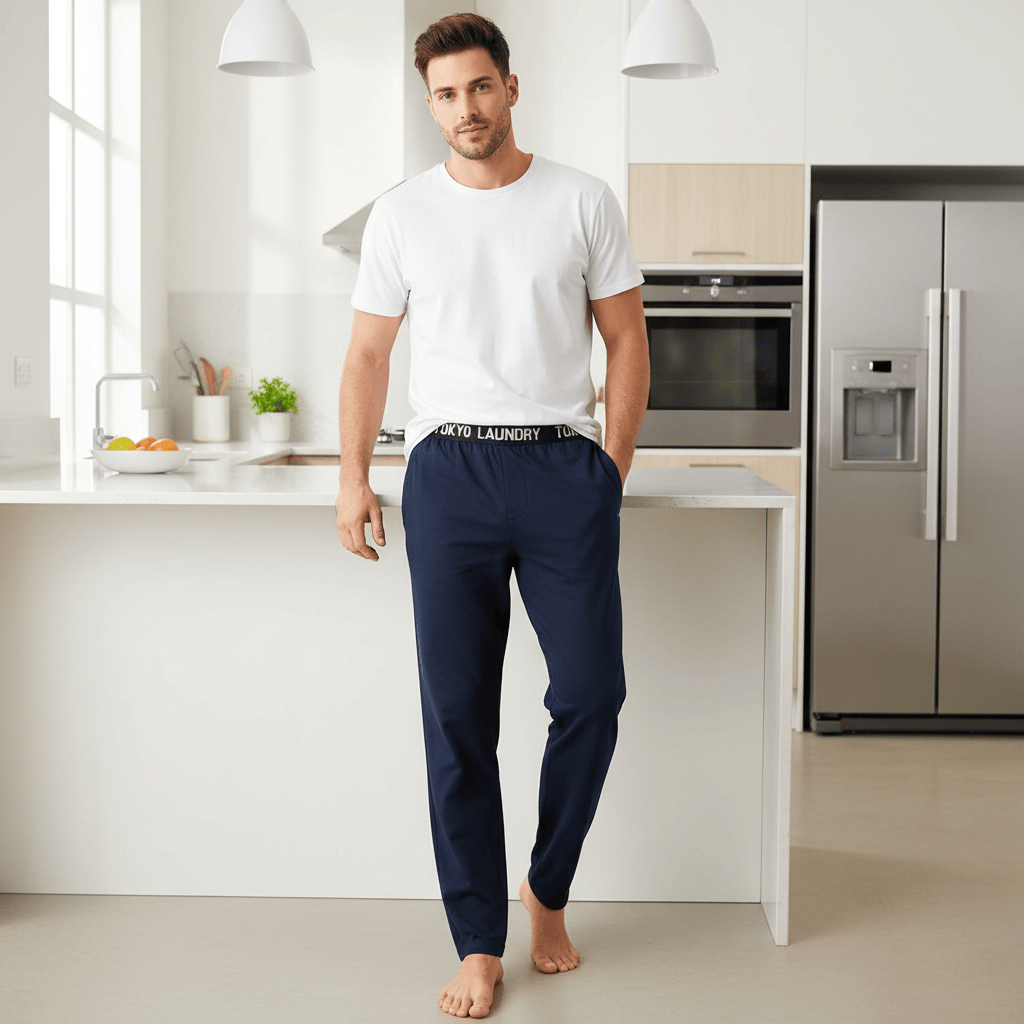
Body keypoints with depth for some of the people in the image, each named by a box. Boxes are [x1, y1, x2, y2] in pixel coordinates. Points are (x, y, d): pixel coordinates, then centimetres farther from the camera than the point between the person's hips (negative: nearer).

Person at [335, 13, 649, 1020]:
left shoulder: (582, 202, 7)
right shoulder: (402, 214, 9)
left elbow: (627, 341, 10)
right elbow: (368, 354, 12)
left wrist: (611, 471, 2)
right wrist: (352, 477, 2)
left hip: (565, 464, 0)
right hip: (449, 467, 0)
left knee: (591, 691, -5)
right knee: (457, 711, -2)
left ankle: (548, 889, 21)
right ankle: (479, 943, 8)